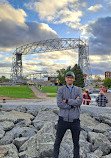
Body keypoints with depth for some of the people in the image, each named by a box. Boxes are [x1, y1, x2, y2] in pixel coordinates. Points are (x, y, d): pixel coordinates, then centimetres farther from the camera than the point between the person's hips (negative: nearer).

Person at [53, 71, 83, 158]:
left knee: (76, 142, 14)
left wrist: (66, 101, -14)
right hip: (63, 120, -1)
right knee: (58, 141, 10)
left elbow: (80, 101, -16)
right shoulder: (60, 90, -1)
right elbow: (59, 104, -14)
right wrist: (73, 104, -14)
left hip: (75, 121, 1)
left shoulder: (78, 90, 3)